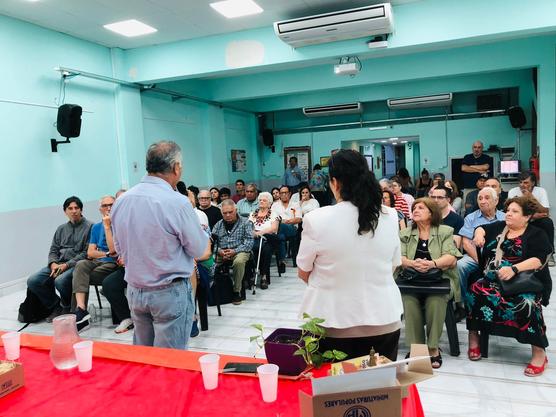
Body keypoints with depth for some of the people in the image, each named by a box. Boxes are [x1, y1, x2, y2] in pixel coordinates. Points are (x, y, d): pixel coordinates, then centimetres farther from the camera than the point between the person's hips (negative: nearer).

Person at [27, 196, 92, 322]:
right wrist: (53, 264, -5)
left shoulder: (89, 226, -1)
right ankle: (56, 305, 6)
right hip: (58, 264, 6)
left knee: (60, 281, -34)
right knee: (32, 281, -14)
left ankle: (66, 307, -2)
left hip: (76, 264, -6)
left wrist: (66, 265, -16)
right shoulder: (61, 229, 21)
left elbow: (87, 252, -9)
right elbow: (53, 250, 18)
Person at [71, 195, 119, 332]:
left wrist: (107, 226, -12)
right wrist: (107, 254, -7)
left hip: (114, 264, -4)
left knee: (79, 276, -24)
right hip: (97, 262, 4)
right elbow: (90, 253, 10)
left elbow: (113, 250, -13)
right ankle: (81, 309, -39)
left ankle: (80, 309, -11)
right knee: (81, 265, -29)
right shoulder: (96, 227, 17)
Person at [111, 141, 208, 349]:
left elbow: (119, 248, 11)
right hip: (170, 292, -6)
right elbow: (198, 249, -9)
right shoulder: (177, 202, -20)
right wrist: (203, 232, 11)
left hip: (134, 290, 6)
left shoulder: (121, 201, 0)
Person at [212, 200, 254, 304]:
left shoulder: (245, 223, 6)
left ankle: (237, 291, -21)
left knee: (239, 261, -38)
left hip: (239, 251, -3)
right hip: (221, 252, 3)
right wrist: (219, 250, -13)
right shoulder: (219, 224, 18)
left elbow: (249, 242, -4)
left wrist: (234, 251, -17)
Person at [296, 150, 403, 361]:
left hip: (333, 324, -3)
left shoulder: (317, 219, -15)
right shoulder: (390, 216, -4)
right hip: (383, 320, 3)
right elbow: (392, 266, 9)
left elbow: (303, 273, -2)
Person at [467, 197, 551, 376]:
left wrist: (514, 269, -26)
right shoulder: (499, 227, 17)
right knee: (475, 292, -27)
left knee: (527, 304, -35)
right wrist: (479, 233, 7)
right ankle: (473, 336, -14)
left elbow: (538, 260, -11)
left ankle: (539, 352, -20)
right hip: (493, 279, 4)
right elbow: (482, 228, 33)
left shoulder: (537, 235, 3)